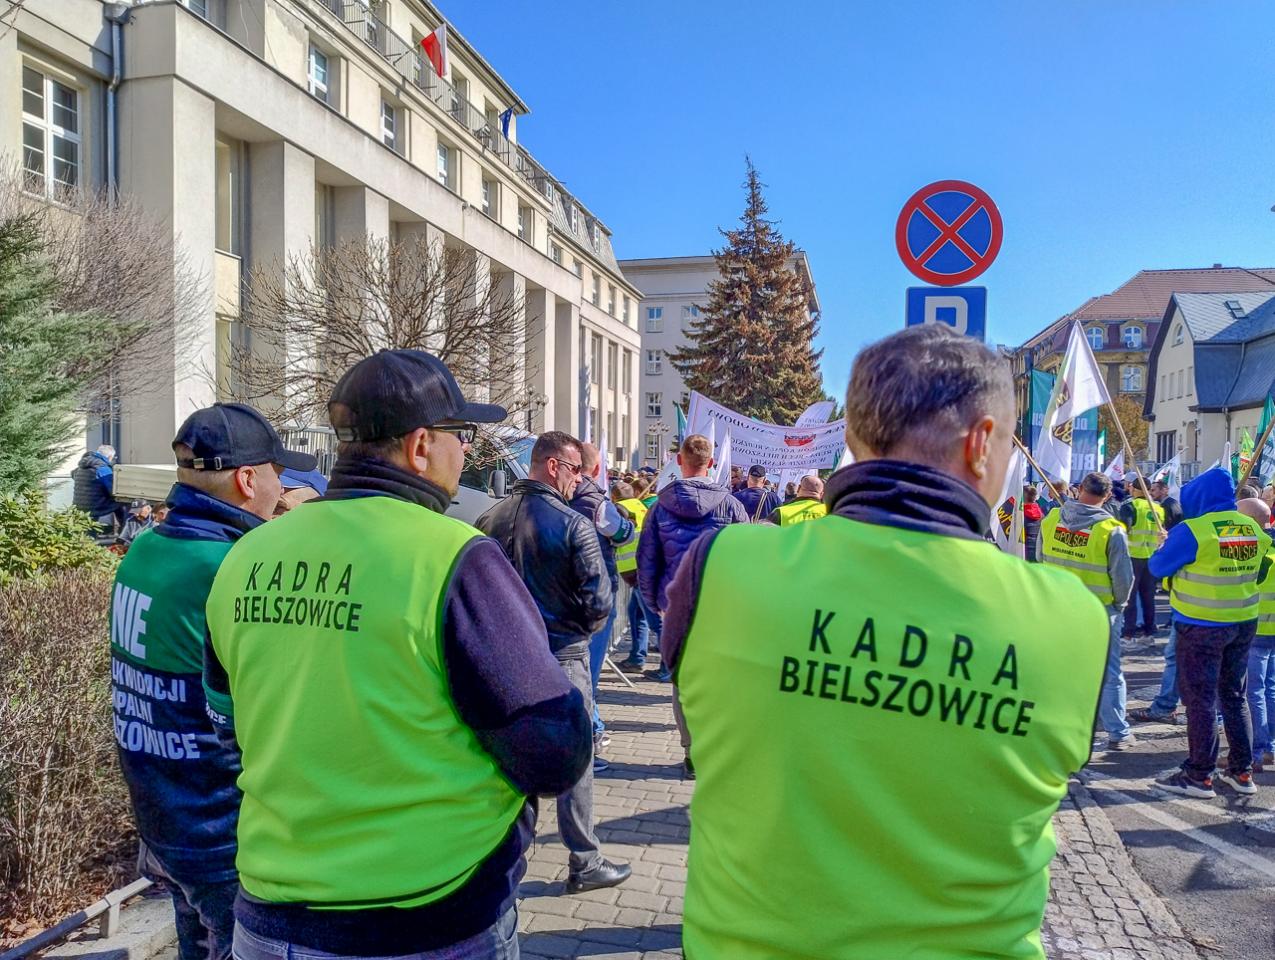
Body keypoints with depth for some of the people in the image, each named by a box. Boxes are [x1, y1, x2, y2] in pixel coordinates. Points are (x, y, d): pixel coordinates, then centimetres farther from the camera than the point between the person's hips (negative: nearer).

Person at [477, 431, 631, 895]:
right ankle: (583, 863, 16)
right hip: (561, 654, -6)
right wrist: (583, 628, 1)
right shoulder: (574, 525, -18)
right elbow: (599, 602, -20)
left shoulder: (491, 518, -1)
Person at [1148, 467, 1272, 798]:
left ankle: (1198, 776, 8)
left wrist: (1162, 546, 11)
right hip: (1244, 622, 6)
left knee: (1200, 699, 2)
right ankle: (1241, 772, 25)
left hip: (1202, 626, -6)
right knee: (1234, 696, 17)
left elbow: (1157, 568, -10)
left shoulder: (1192, 530, -18)